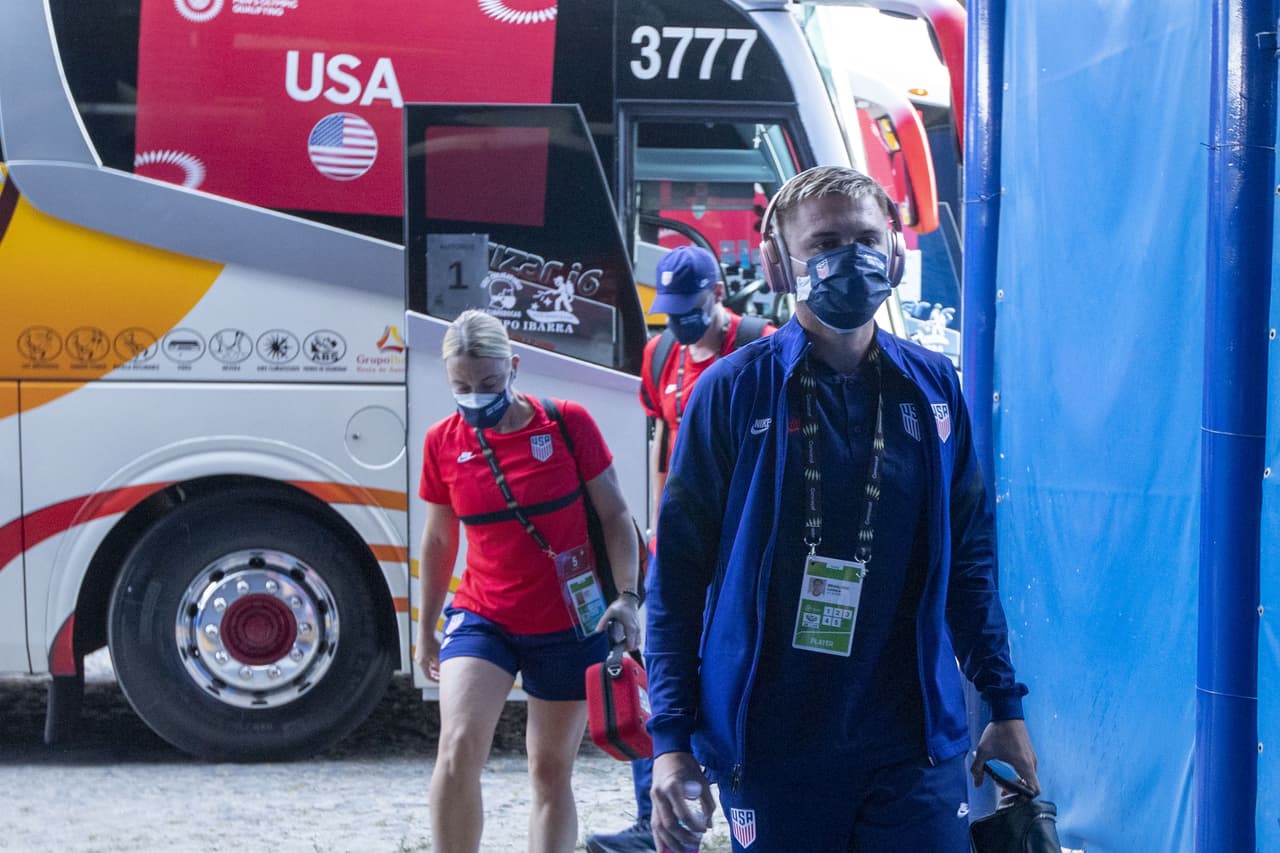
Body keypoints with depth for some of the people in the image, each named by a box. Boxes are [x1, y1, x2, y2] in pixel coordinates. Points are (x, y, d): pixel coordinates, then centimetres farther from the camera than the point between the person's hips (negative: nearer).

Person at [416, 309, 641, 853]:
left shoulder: (567, 423, -9)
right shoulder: (443, 442, -2)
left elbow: (614, 514, -2)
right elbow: (438, 541, 11)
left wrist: (627, 596, -13)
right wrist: (425, 629, 15)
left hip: (569, 625, -1)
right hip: (482, 619, 1)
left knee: (551, 770, 8)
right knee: (458, 750, -21)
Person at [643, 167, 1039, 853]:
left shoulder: (932, 386, 6)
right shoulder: (733, 392, -3)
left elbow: (970, 558, 13)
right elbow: (678, 571, -3)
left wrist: (1004, 705, 12)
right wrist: (671, 736, -7)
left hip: (913, 743, 2)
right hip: (771, 751, -2)